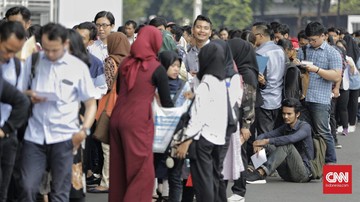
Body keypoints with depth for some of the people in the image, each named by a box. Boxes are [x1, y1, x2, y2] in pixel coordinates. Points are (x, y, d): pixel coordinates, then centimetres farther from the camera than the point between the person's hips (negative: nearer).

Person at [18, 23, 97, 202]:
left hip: (64, 137, -1)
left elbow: (91, 104, 4)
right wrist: (29, 96, -10)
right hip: (34, 135, 1)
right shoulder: (32, 61, 5)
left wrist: (84, 129, -11)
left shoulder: (78, 67, 0)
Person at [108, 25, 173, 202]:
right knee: (141, 172, 0)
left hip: (117, 118, 6)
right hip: (138, 121, -6)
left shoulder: (125, 63, 9)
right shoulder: (156, 69, -6)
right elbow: (166, 102, -3)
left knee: (118, 169, 14)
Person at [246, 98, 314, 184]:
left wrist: (267, 141, -35)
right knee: (268, 146, -7)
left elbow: (291, 139, -30)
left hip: (305, 172, -7)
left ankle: (261, 172, -41)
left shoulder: (305, 126, -9)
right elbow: (264, 136, 2)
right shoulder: (284, 128, 11)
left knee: (287, 145, -28)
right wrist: (259, 143, -23)